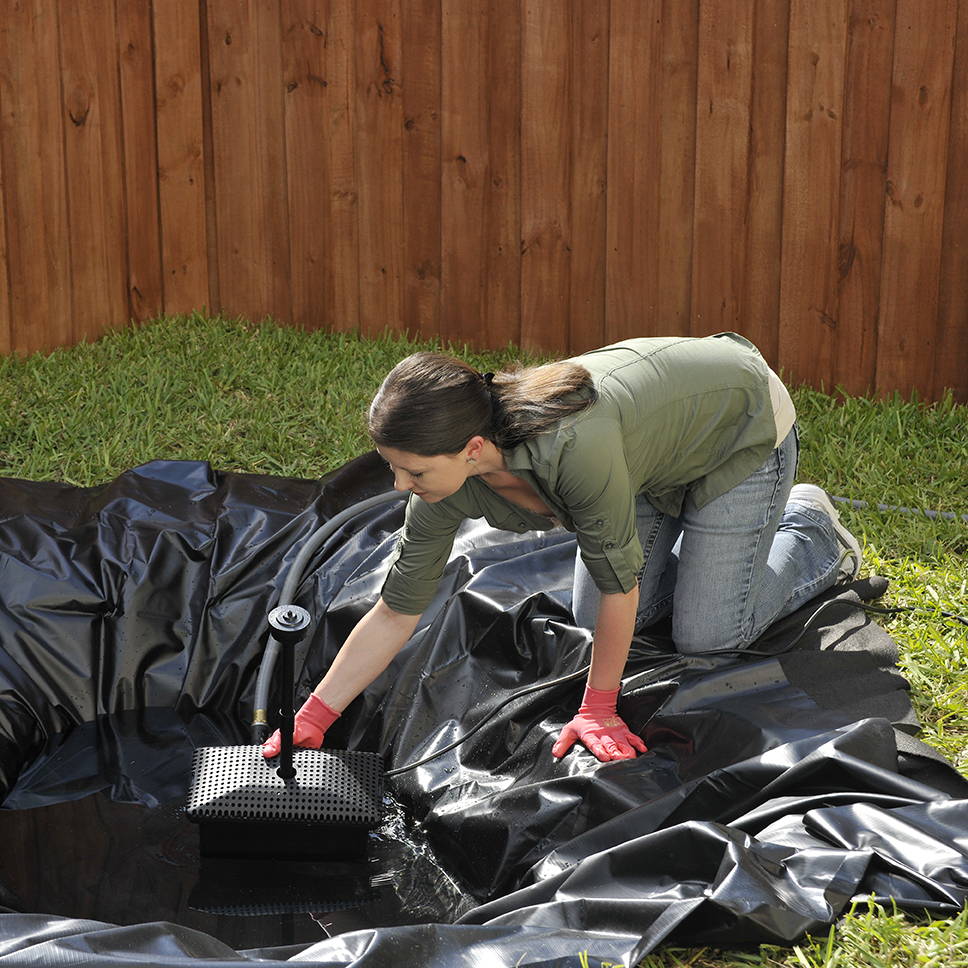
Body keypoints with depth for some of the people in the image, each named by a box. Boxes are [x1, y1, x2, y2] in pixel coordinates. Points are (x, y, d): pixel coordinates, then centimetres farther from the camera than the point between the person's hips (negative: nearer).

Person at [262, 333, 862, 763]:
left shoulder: (573, 446, -45)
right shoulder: (446, 485, -23)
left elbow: (620, 580, -31)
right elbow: (396, 613, -14)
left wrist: (598, 709, -20)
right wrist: (312, 720, -18)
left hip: (745, 423, -6)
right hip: (661, 430, 6)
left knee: (706, 637, -4)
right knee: (595, 622, 7)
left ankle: (810, 529, 21)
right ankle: (699, 532, 30)